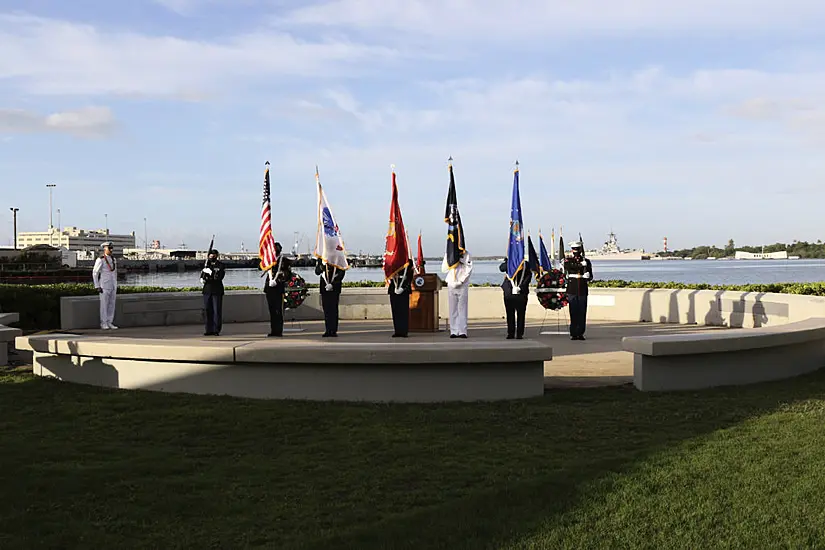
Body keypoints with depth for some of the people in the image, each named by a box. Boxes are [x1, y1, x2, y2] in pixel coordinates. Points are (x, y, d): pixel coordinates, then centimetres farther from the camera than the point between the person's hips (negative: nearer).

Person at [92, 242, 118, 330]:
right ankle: (103, 324, 4)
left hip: (113, 286, 6)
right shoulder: (100, 260, -11)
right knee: (104, 305, -3)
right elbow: (95, 273, -10)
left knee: (112, 305, 6)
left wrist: (116, 285, 16)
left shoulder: (113, 259, 11)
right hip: (104, 286, -6)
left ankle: (110, 323, 11)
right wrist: (97, 286, -14)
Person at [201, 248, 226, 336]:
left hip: (217, 291, -5)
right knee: (208, 311, 5)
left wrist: (209, 271, -18)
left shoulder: (221, 265, 0)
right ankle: (209, 330, 10)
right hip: (207, 290, 5)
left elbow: (219, 276, -15)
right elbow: (202, 278, 15)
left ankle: (216, 330, -2)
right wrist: (202, 279, -7)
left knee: (217, 310, -5)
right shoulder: (207, 265, 15)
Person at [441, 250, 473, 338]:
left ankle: (462, 331, -5)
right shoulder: (448, 254, 10)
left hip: (463, 285, -2)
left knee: (462, 309, -4)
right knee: (453, 309, 3)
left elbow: (469, 270, -3)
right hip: (451, 284, 2)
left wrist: (460, 281, -11)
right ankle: (454, 331, 5)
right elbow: (444, 269, 7)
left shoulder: (466, 254, 2)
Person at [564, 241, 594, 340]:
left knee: (582, 313, 1)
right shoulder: (568, 261, 7)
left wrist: (587, 276, -14)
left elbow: (591, 277, 9)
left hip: (583, 291, 1)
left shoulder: (586, 262, 10)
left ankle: (580, 333, 7)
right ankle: (573, 334, 2)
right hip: (572, 290, -1)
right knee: (573, 313, -3)